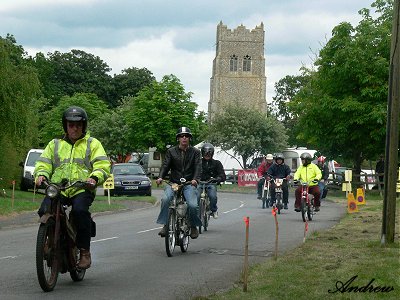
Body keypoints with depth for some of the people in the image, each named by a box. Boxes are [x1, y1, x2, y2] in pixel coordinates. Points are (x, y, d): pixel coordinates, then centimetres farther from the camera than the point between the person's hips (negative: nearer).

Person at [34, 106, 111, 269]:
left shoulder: (92, 144, 15)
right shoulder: (55, 144, 23)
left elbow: (103, 165, 2)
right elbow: (44, 163, 15)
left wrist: (94, 177, -19)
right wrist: (41, 174, -9)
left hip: (82, 189, -3)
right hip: (57, 189, 3)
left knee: (80, 210, -34)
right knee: (45, 210, -26)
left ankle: (85, 251, -21)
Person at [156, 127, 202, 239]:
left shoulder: (195, 152, 8)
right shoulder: (171, 151, 11)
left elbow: (198, 167, -5)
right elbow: (165, 165, 1)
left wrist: (195, 179, -25)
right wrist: (160, 177, -19)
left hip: (189, 184, -1)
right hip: (173, 183, 1)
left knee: (193, 205, -22)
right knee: (165, 199, -28)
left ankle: (194, 226, 5)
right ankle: (165, 225, -18)